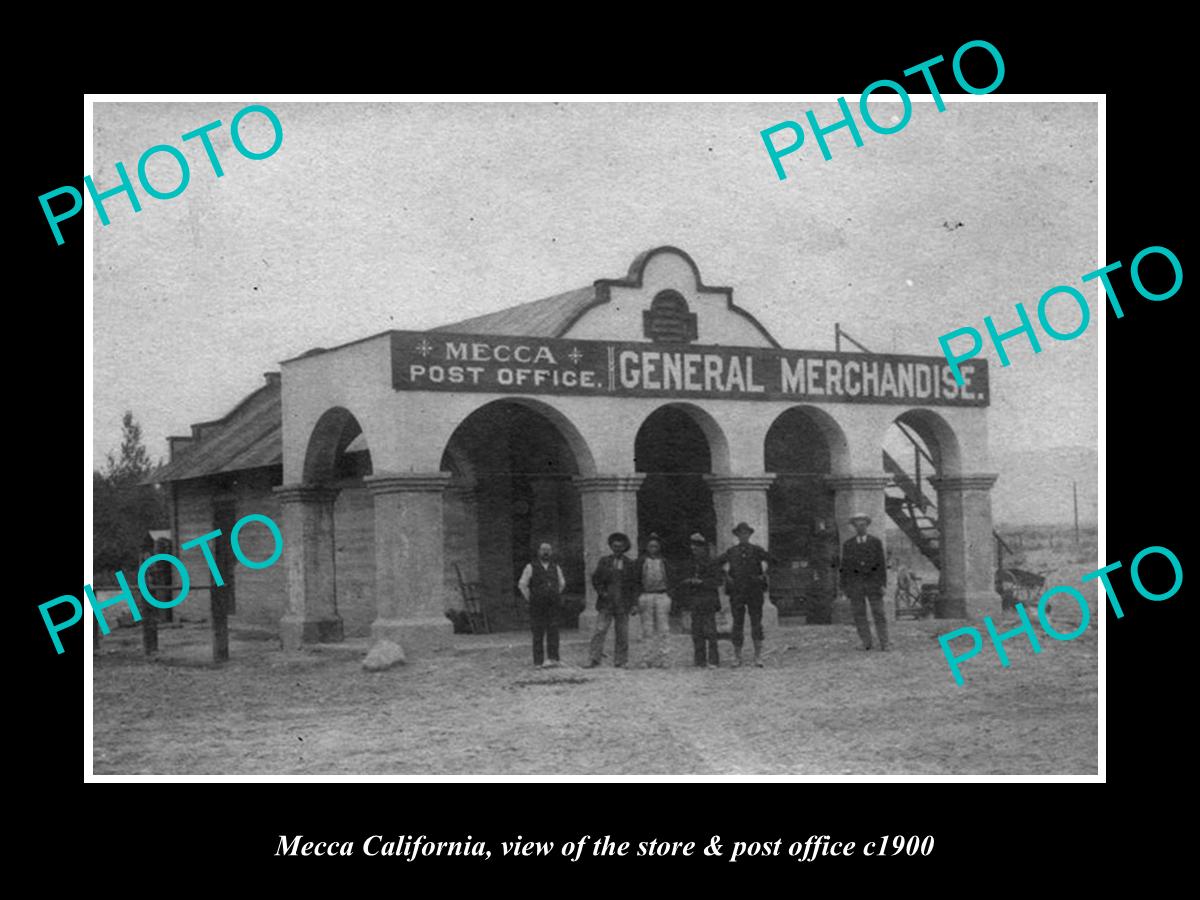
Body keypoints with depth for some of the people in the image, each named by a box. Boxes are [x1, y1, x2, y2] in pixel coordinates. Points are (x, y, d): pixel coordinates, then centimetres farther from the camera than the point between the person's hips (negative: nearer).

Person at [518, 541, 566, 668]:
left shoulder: (556, 567, 11)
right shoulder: (531, 567, 1)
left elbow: (562, 583, 26)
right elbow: (522, 584, 4)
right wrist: (529, 599, 2)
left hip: (553, 606, 2)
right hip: (537, 606, -2)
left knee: (553, 632, -6)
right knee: (538, 633, -1)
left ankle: (553, 659, -8)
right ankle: (538, 661, 3)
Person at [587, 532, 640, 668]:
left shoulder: (630, 564, 7)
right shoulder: (604, 561, 8)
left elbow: (634, 585, 7)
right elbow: (595, 579, 11)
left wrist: (634, 604, 0)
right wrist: (601, 592, -5)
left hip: (623, 605, 0)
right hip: (606, 603, 0)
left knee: (622, 635, 1)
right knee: (600, 631, -9)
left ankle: (620, 662, 7)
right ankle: (594, 659, -11)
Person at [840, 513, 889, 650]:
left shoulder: (876, 542, 3)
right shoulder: (847, 545, 6)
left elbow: (881, 563, 1)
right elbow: (845, 566, 6)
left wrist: (883, 583, -7)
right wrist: (844, 587, 1)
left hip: (872, 581, -1)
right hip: (855, 582, 1)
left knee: (879, 612, -5)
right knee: (859, 614, -1)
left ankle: (884, 643, -4)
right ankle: (866, 643, 6)